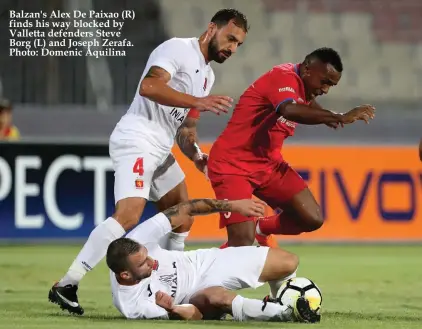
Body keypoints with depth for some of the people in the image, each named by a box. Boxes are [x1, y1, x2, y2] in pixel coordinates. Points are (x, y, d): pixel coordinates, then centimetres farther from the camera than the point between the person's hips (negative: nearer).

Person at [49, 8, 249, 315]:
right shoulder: (178, 49, -8)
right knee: (128, 214, -24)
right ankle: (67, 286, -25)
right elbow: (149, 87, -25)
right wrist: (197, 102, -28)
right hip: (137, 140, -11)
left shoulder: (207, 75, 20)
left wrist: (196, 156, 6)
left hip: (160, 150, 11)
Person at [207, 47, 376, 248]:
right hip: (232, 164, -9)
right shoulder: (283, 77, -21)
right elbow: (290, 110, -41)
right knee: (243, 241, -20)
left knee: (312, 219, 1)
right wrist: (341, 118, -44)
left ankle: (261, 228, 28)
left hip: (269, 163, 9)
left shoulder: (304, 89, 5)